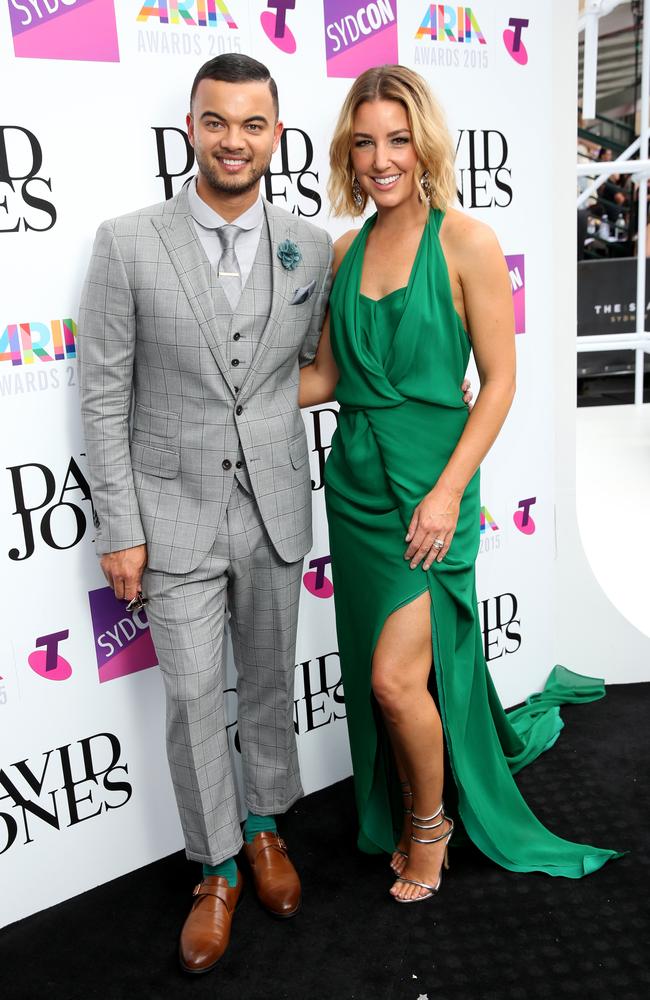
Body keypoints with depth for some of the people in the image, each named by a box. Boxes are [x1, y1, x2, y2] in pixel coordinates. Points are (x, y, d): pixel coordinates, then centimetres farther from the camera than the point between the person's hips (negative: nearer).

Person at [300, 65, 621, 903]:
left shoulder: (465, 242, -8)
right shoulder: (347, 250, 8)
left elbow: (499, 380, -9)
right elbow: (327, 376, 11)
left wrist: (448, 490, -16)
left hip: (427, 486, -5)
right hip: (356, 482, 5)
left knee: (395, 678, -7)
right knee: (379, 678, 14)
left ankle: (430, 822, 24)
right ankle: (398, 818, 38)